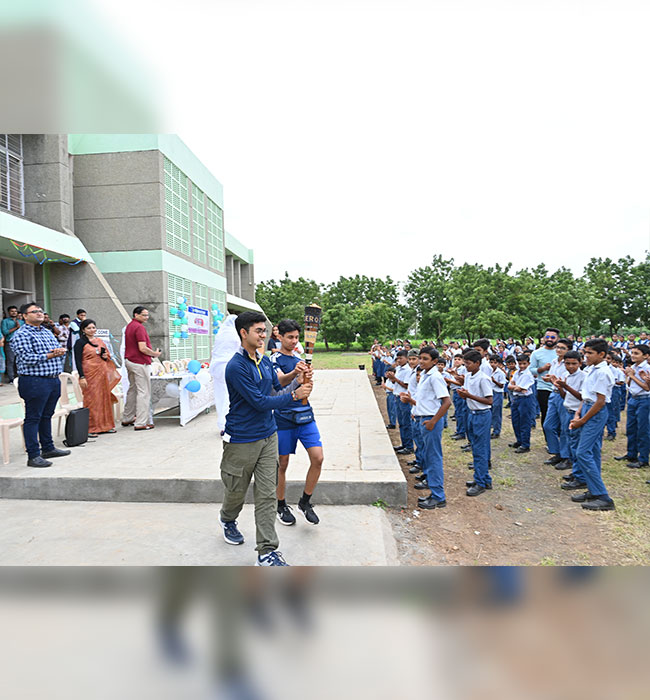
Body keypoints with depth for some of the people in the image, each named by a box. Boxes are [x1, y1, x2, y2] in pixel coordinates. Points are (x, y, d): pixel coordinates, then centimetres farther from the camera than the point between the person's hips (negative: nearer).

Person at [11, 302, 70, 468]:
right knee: (32, 418, -2)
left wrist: (60, 352, -7)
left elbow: (60, 350, 17)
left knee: (47, 416, 17)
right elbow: (27, 358, -17)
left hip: (54, 380, 8)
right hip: (34, 381, -8)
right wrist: (50, 355, -12)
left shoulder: (48, 332, 18)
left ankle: (48, 448, 28)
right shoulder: (21, 335, -7)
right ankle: (33, 456, 2)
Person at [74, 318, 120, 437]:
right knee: (91, 400, -4)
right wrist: (82, 377, -15)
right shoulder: (80, 343, -3)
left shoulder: (100, 341, 14)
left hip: (102, 373, 6)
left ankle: (104, 425, 21)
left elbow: (108, 355, 24)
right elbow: (78, 361, -8)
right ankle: (90, 429, 3)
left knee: (105, 398, 10)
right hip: (90, 374, -6)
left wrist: (106, 356, 0)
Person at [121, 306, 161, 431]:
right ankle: (141, 423, -5)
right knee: (144, 392, -6)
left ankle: (127, 419, 28)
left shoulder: (129, 326, 15)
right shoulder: (139, 327, -16)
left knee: (132, 390, 20)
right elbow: (142, 348, -24)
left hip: (129, 360, 10)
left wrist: (151, 352, 17)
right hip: (139, 363, -10)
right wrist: (155, 354, -8)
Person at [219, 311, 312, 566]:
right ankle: (228, 519, 49)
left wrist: (297, 383, -8)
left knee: (267, 495, 4)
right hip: (242, 440, -5)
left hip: (268, 436, 6)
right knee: (236, 489, 16)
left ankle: (267, 552, 11)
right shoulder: (236, 366, -18)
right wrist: (294, 395, -16)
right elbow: (260, 402, -21)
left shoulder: (265, 361, 5)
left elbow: (276, 392, 10)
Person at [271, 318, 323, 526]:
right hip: (284, 418, -5)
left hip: (305, 416, 6)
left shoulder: (299, 358, 14)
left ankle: (305, 502, 12)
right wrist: (294, 373, -47)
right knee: (282, 465, 6)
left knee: (318, 458, -6)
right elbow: (280, 381, -30)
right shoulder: (275, 359, -8)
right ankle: (281, 506, 25)